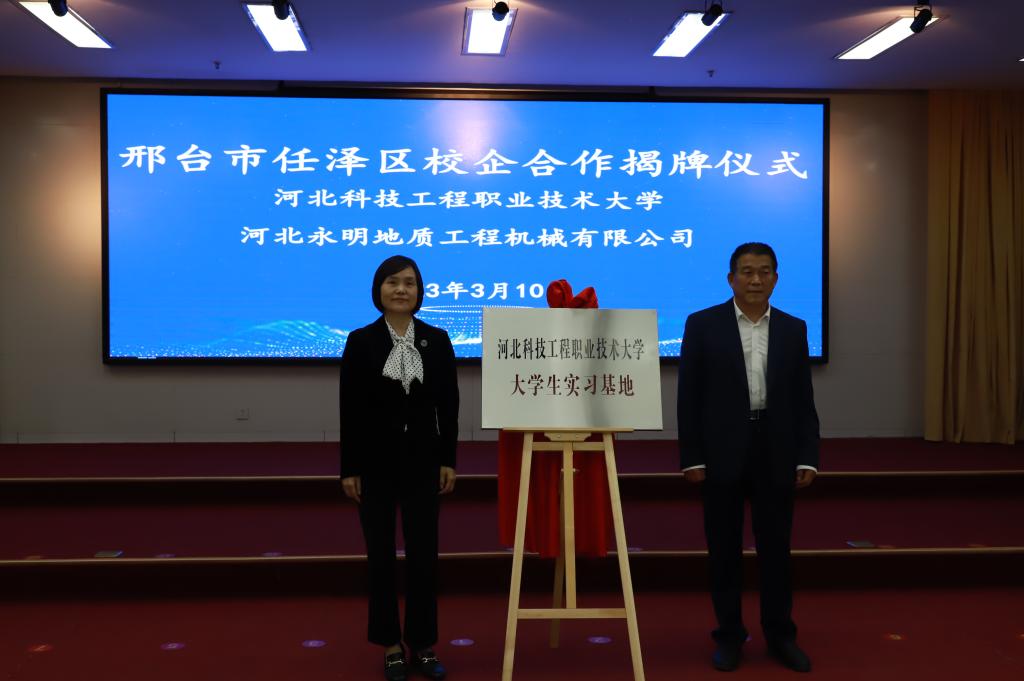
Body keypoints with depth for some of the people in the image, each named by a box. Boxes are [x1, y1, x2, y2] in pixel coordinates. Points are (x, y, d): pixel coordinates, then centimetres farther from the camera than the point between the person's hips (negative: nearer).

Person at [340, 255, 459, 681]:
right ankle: (392, 645, 20)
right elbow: (349, 409, -3)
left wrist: (448, 460, -1)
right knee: (381, 554, 6)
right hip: (376, 459, -1)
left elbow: (448, 405, 3)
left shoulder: (437, 340, 2)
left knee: (423, 553, 5)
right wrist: (348, 468, -6)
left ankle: (422, 645, 19)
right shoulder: (361, 341, -3)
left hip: (422, 458, 1)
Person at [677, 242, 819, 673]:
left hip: (775, 455, 2)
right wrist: (691, 457, -8)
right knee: (724, 549, 6)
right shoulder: (702, 324, -1)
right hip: (721, 455, -2)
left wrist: (807, 457, -1)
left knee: (775, 548, 8)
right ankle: (729, 636, 19)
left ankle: (780, 635, 22)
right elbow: (689, 397, -3)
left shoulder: (793, 329, 7)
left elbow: (803, 400, 7)